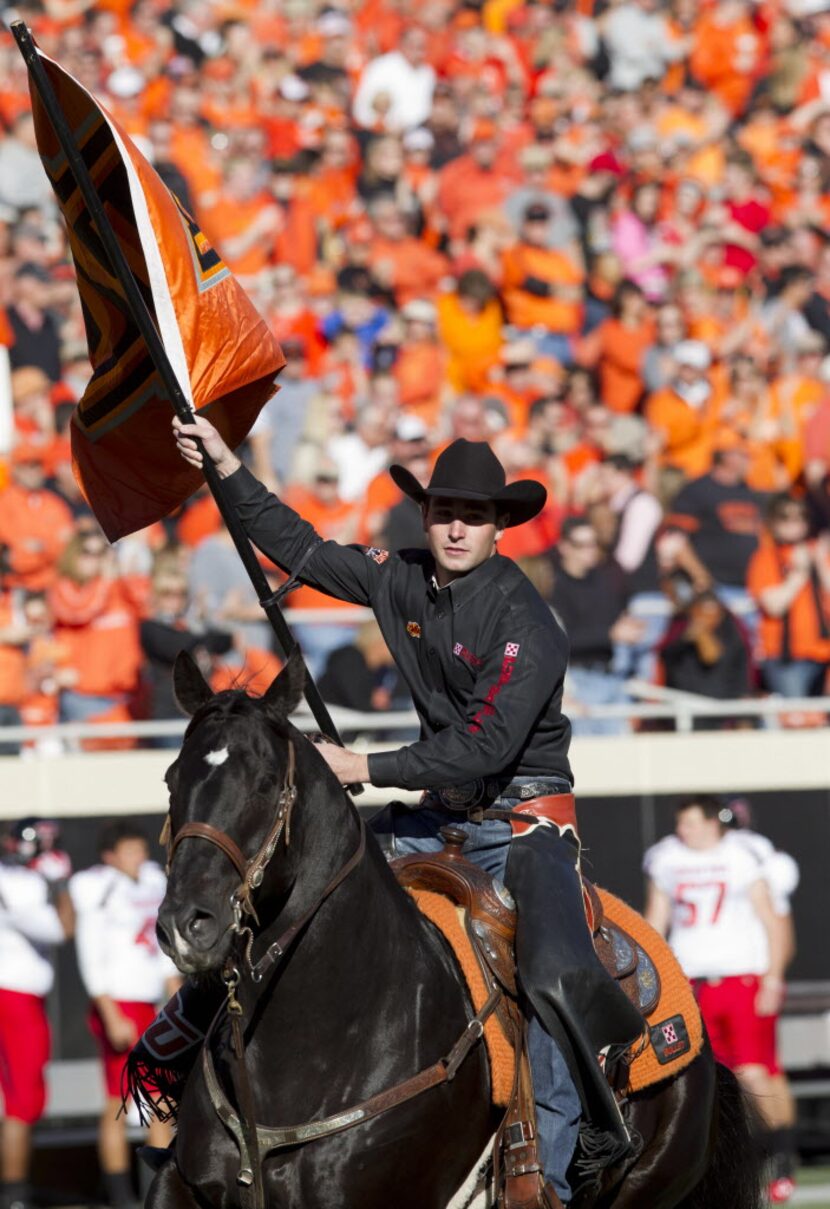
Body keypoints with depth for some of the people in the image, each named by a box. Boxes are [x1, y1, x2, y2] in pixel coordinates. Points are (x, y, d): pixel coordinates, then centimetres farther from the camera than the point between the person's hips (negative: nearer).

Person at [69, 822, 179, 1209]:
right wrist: (112, 1019, -18)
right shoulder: (100, 891, -11)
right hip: (117, 1006, -8)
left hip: (148, 1010, 8)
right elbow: (92, 962, -14)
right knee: (119, 1103, -4)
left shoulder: (151, 883, 11)